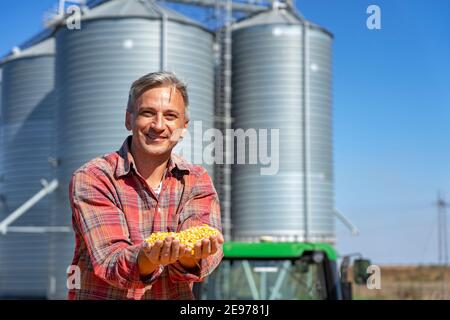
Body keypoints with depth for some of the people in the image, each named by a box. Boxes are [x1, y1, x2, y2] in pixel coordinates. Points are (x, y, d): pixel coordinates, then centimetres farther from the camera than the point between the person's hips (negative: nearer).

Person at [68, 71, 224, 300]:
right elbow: (109, 262, -16)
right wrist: (147, 259, -34)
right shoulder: (91, 179, -5)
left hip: (177, 296, 2)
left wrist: (190, 254, -31)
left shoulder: (197, 180, 4)